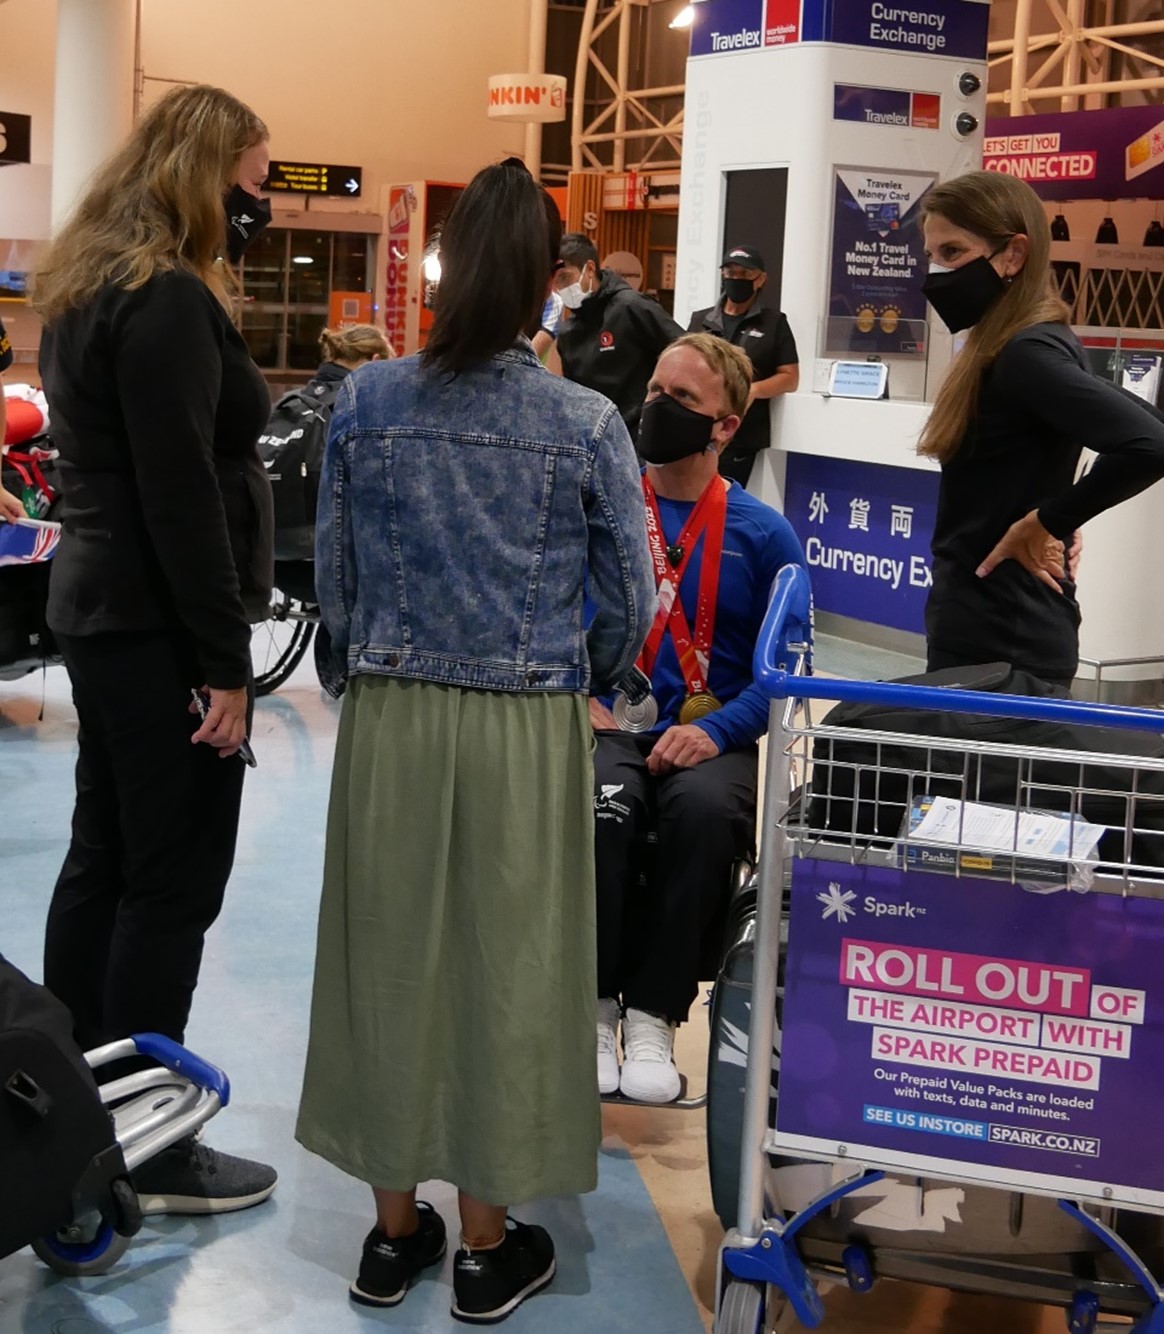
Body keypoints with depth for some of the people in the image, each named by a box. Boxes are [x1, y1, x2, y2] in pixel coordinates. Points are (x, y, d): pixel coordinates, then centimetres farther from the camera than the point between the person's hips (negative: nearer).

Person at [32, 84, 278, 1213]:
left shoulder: (86, 291, 14)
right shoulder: (168, 302, -17)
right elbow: (182, 496, -21)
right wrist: (225, 663, -19)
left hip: (99, 610, 10)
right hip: (160, 626, -10)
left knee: (103, 859, 16)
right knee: (172, 884, -3)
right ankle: (146, 1154, 6)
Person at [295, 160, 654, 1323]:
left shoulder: (366, 402, -5)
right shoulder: (585, 425, -10)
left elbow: (334, 574, 2)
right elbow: (629, 603, -4)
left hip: (389, 721, 2)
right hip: (525, 733, -2)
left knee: (389, 956, 15)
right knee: (504, 967, 10)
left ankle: (393, 1230, 28)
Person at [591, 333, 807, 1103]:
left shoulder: (763, 535, 7)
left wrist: (715, 731, -14)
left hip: (709, 739, 0)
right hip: (606, 726, 0)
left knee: (705, 809, -34)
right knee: (602, 805, -34)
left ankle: (653, 1016, -19)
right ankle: (595, 1005, -16)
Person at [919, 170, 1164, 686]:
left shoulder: (1027, 355, -17)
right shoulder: (1019, 346, 10)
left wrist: (1047, 521, -18)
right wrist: (1060, 518, 10)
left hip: (999, 641, -10)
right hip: (986, 624, 10)